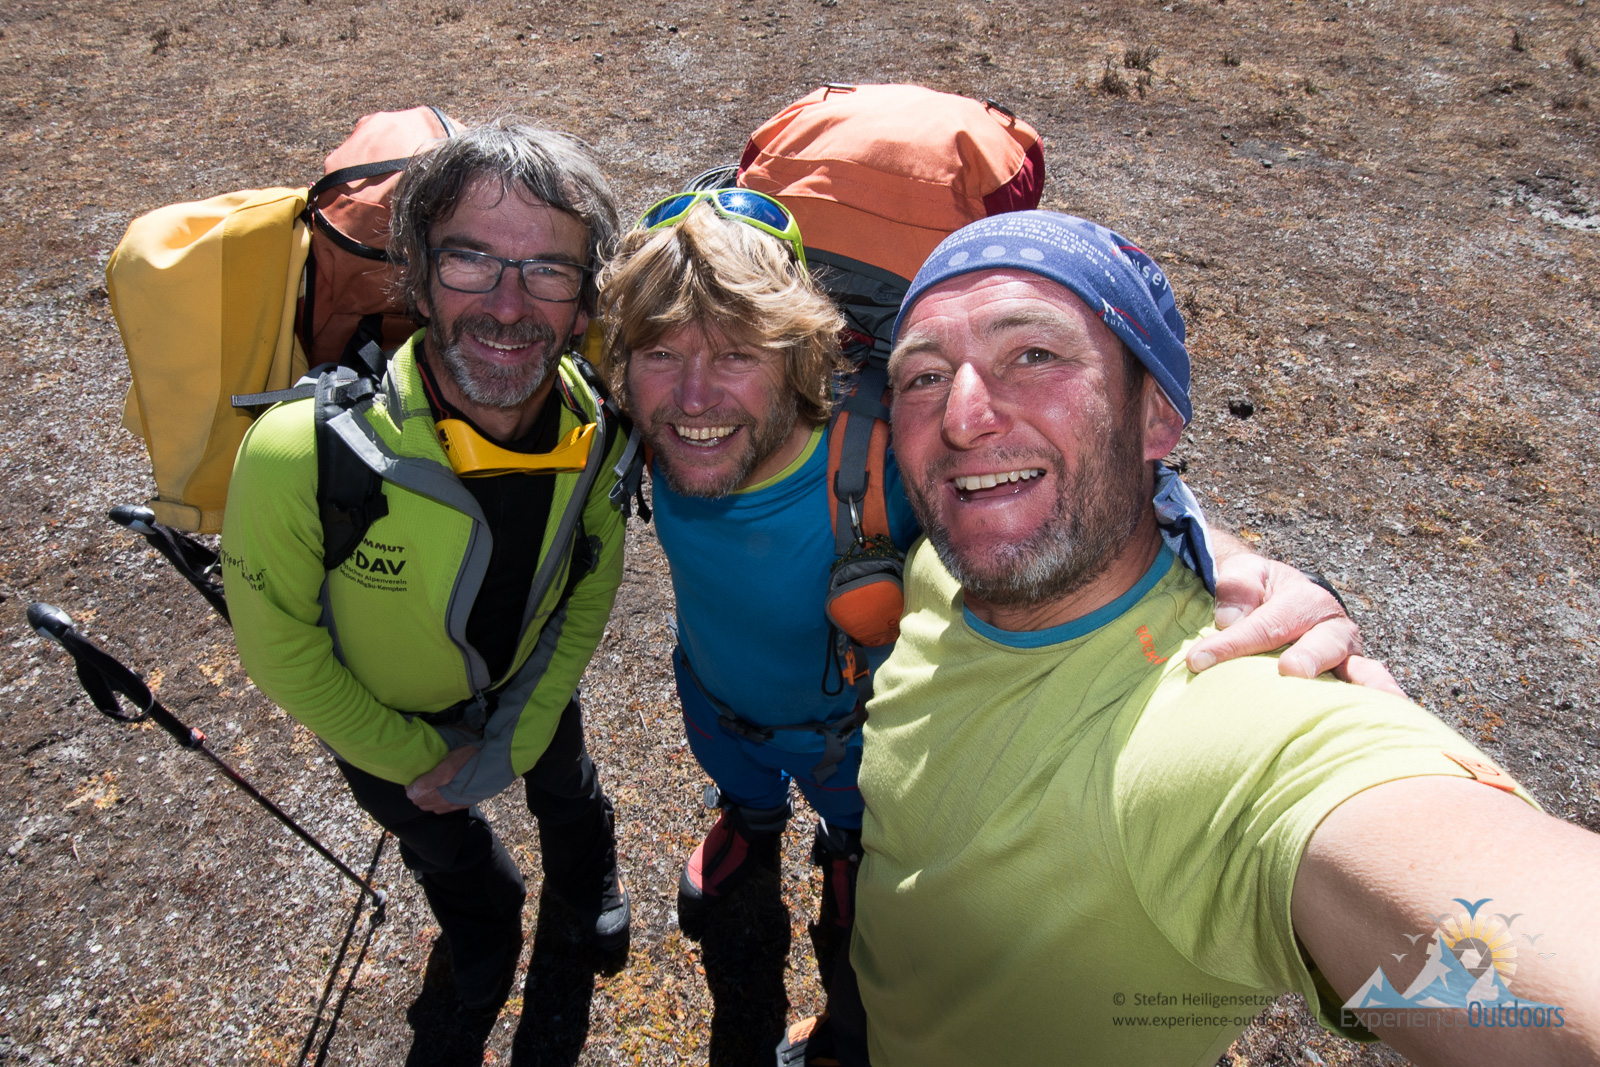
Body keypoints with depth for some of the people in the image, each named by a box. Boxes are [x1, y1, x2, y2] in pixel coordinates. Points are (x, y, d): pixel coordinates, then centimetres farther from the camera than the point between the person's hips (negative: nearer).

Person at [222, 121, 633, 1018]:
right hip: (381, 716, -2)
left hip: (533, 679, 2)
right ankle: (483, 925, 67)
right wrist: (415, 757, -13)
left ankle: (587, 878, 70)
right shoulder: (299, 453, -42)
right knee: (440, 841, 30)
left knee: (566, 786, 33)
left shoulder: (597, 426, -30)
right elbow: (281, 649, -24)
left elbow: (593, 581, -10)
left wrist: (517, 734, -11)